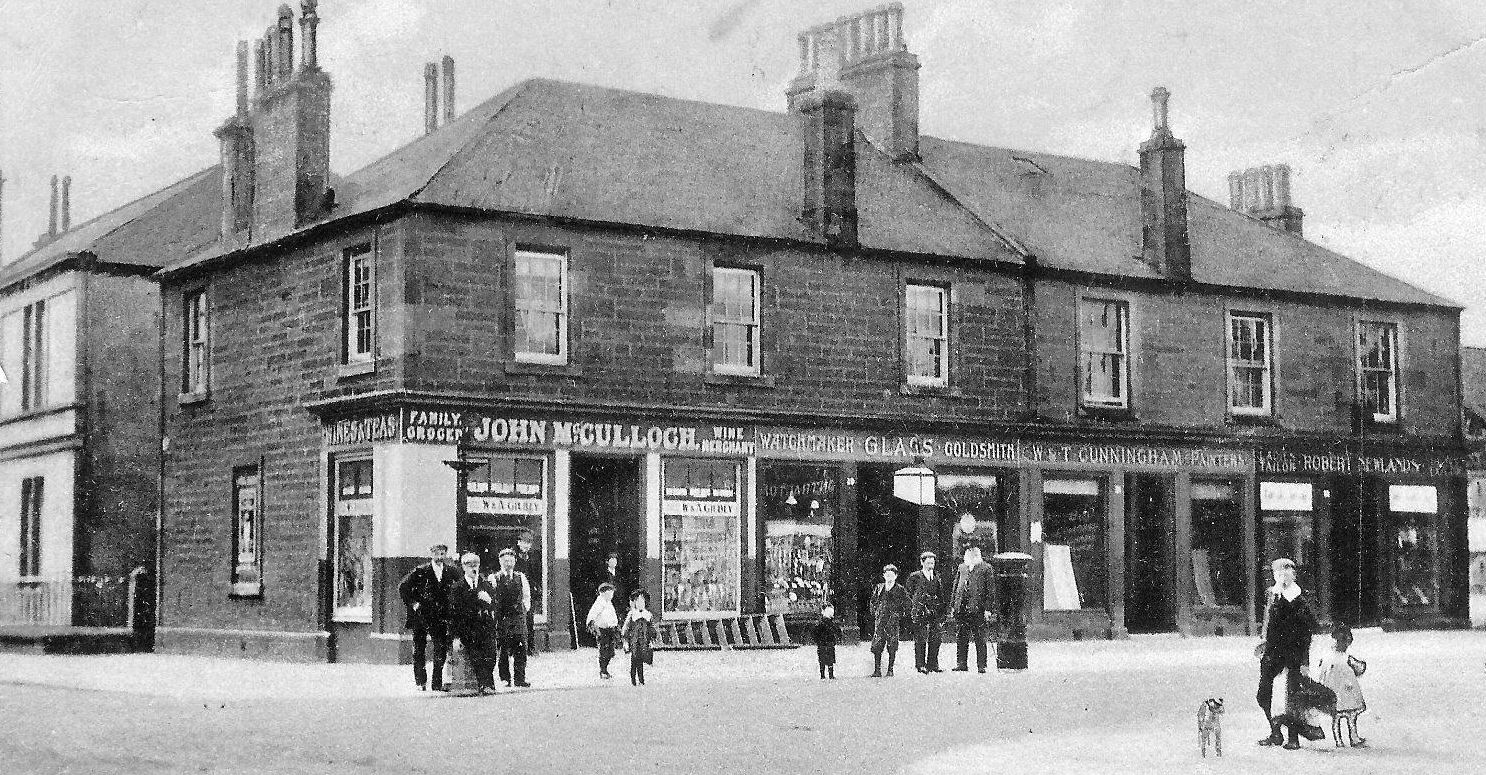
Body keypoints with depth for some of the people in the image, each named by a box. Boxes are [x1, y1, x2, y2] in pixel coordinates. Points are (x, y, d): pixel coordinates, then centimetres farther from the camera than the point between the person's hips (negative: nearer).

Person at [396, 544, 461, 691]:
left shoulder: (451, 573, 5)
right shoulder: (420, 572, -3)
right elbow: (402, 587, 0)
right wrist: (412, 603, -5)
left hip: (441, 617, 2)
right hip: (421, 616, -2)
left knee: (442, 650, -2)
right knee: (419, 650, 3)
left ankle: (438, 683, 5)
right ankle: (421, 683, 13)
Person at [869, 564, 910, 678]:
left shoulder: (900, 590, 4)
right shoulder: (879, 588, 13)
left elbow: (905, 605, 4)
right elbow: (873, 602, 20)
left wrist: (900, 616, -3)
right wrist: (875, 614, 9)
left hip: (894, 620, -3)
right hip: (880, 620, 3)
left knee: (892, 646, -2)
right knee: (877, 646, -3)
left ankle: (890, 669, 6)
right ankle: (877, 670, 0)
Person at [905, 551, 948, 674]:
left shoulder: (937, 578, 16)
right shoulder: (914, 576, 3)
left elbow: (941, 595, 20)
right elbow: (908, 593, 6)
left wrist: (942, 611, 11)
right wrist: (912, 608, -1)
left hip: (934, 613, 4)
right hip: (920, 612, -4)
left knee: (935, 639, 1)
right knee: (920, 639, -5)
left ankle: (933, 664, 7)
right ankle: (920, 665, -2)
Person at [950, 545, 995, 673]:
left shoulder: (985, 568, -1)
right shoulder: (962, 568, 16)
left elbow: (991, 590, -5)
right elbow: (955, 588, 20)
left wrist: (988, 609, -10)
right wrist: (953, 605, 12)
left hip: (978, 609, -5)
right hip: (961, 609, 5)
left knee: (980, 640, 0)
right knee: (961, 638, 7)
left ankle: (981, 666, 5)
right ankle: (961, 664, 13)